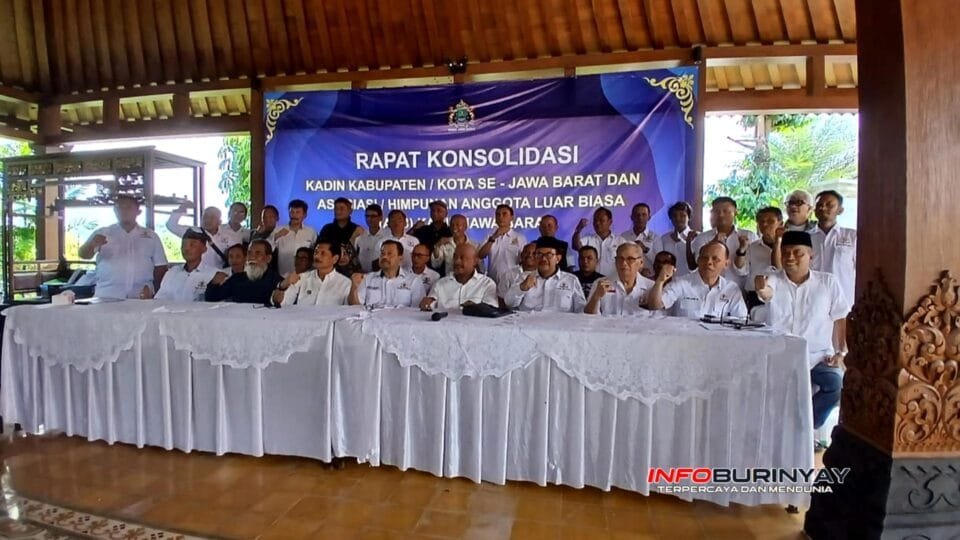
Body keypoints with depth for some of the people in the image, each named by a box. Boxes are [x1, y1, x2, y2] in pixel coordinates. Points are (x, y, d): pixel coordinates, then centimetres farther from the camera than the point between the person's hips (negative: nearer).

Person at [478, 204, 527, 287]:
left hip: (513, 282, -2)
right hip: (492, 282, 2)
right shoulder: (491, 236, 7)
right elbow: (481, 255, -6)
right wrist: (493, 238, -15)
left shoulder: (520, 237, -1)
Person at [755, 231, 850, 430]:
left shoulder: (828, 282, 4)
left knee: (838, 382, -27)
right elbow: (766, 294, -24)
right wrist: (761, 289, -49)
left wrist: (841, 353, -1)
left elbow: (840, 320, 8)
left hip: (817, 357, 1)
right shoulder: (773, 279, 0)